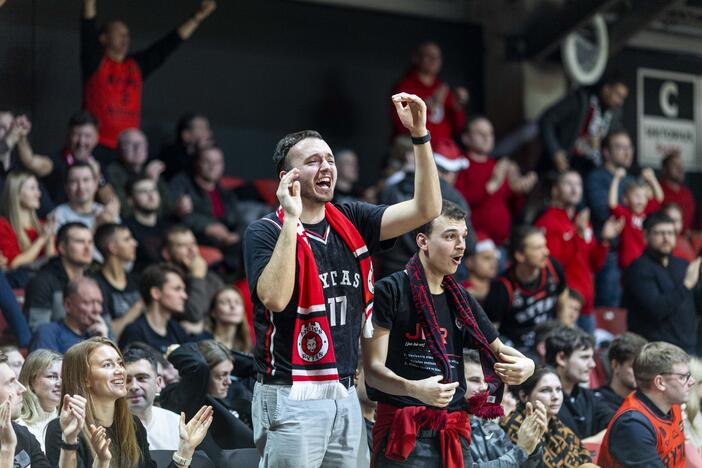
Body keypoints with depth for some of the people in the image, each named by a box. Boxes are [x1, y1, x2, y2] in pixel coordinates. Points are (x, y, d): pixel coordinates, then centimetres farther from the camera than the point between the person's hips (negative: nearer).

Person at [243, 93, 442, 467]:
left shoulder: (351, 223, 10)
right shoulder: (265, 232, -6)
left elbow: (426, 209, 2)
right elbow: (275, 298, -22)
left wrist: (419, 134, -6)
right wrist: (291, 220, -21)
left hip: (344, 395, 6)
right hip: (291, 396, -6)